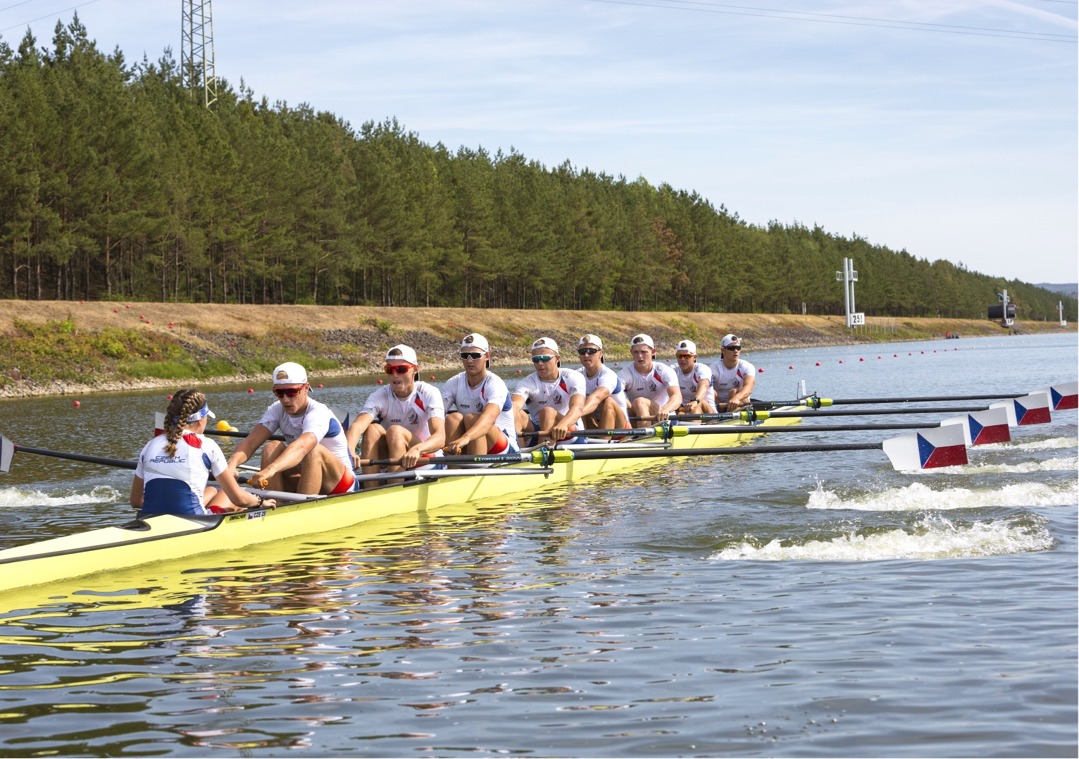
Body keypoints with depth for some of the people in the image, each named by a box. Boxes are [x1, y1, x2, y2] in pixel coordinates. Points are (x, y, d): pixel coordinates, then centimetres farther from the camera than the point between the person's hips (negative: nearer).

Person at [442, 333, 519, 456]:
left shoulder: (495, 383, -17)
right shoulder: (453, 383, -1)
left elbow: (490, 418, -37)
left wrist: (466, 438, -56)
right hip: (467, 450, 4)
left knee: (471, 418, -29)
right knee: (453, 418, -23)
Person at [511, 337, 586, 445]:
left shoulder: (573, 377, -8)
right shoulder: (527, 383, -6)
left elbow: (577, 407, -27)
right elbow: (515, 404, -28)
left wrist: (563, 425, -51)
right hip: (536, 432, 2)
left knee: (548, 412, -31)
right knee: (517, 414, -25)